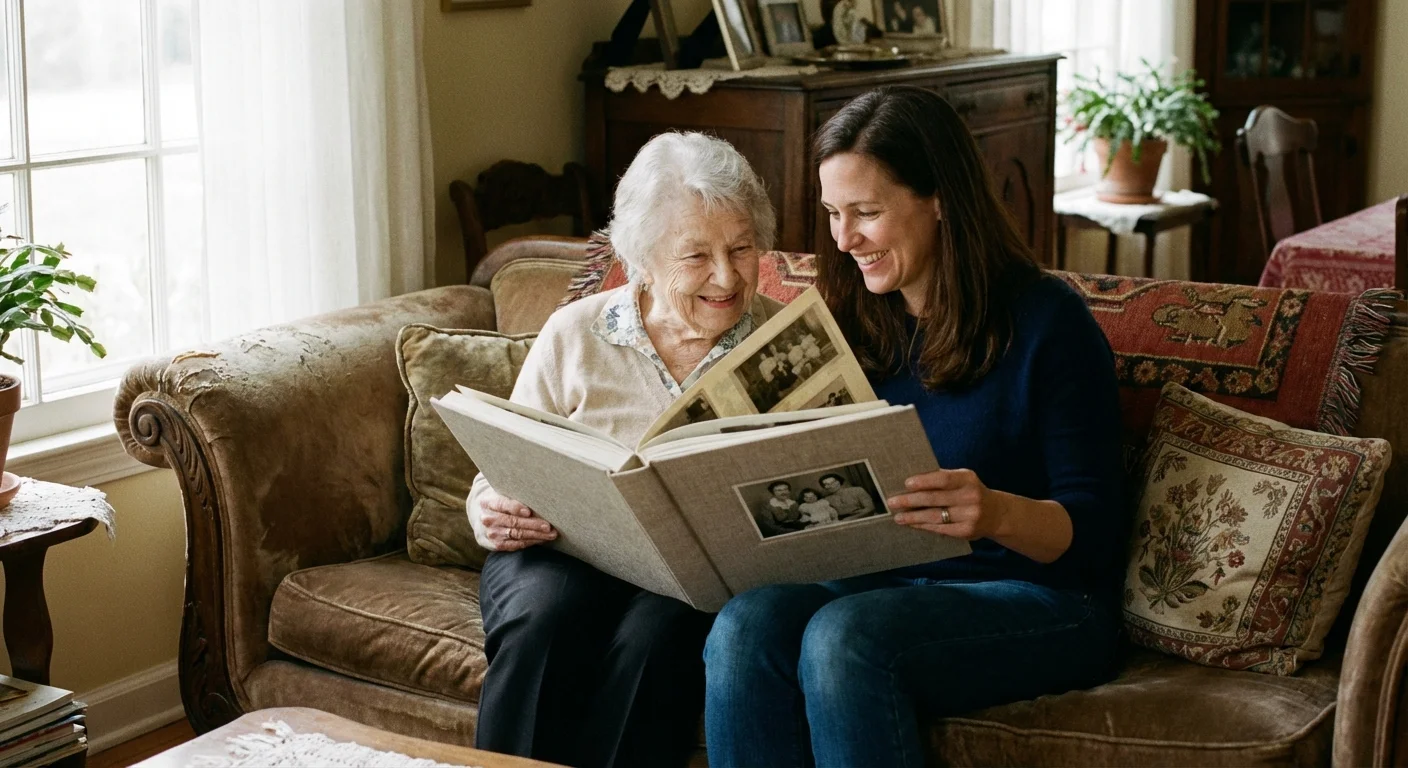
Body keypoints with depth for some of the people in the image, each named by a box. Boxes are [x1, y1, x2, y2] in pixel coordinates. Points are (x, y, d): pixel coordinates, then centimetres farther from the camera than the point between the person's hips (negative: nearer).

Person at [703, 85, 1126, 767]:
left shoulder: (1046, 321, -6)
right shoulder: (855, 325, 12)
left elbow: (1094, 530, -9)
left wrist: (998, 514, -30)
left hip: (1038, 600, -5)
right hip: (880, 583, 5)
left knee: (844, 635, -34)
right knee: (744, 626, -27)